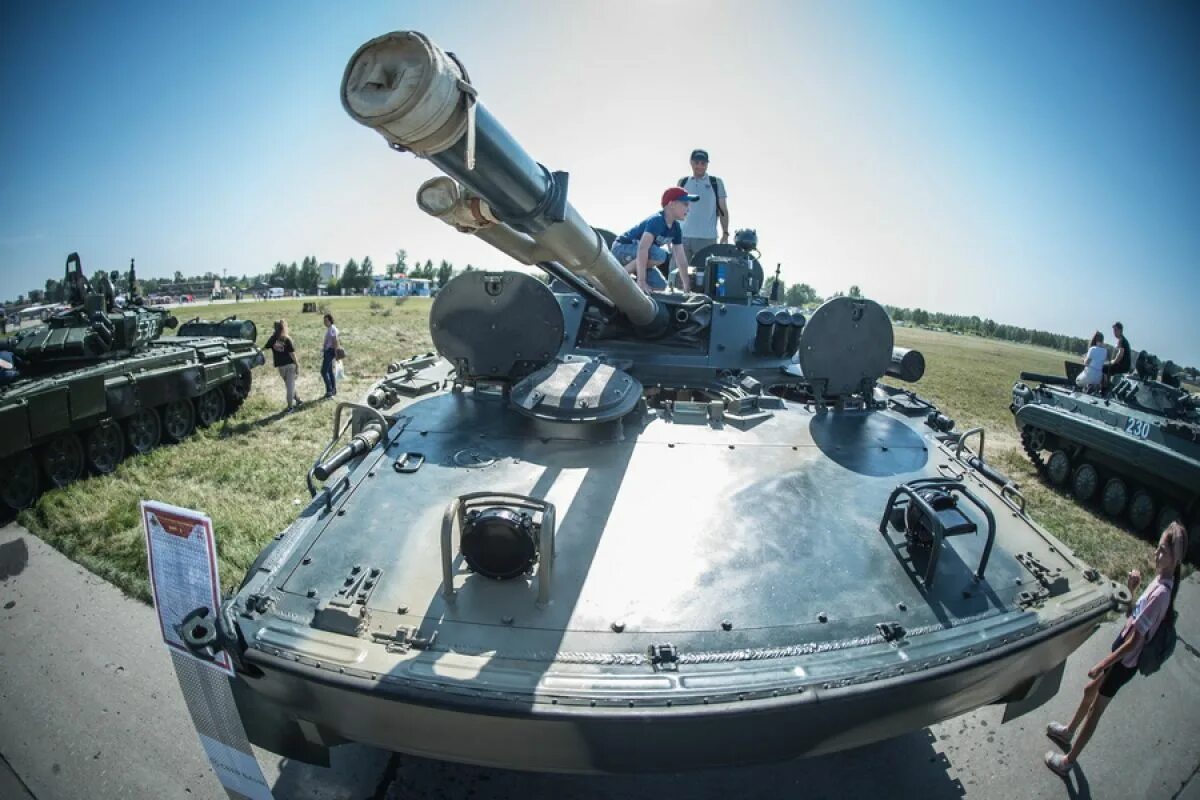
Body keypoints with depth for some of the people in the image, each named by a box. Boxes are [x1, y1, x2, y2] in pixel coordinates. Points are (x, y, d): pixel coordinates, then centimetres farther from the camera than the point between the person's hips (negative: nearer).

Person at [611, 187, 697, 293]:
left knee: (660, 285, -2)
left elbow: (681, 260, 3)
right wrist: (641, 281, -41)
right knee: (659, 254, -31)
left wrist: (687, 286, -1)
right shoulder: (656, 221, -26)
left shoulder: (676, 228, 0)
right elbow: (642, 249, -37)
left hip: (633, 256, 8)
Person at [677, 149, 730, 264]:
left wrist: (725, 234, -1)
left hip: (707, 238, -2)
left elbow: (723, 210, 6)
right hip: (682, 237, 2)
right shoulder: (683, 182, 13)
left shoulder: (716, 183, 6)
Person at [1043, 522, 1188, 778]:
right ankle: (1069, 731, 48)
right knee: (1090, 690, 26)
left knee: (1095, 710, 8)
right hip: (1121, 655, 8)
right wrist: (1130, 591, -7)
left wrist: (1101, 665, -19)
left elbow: (1134, 641, -26)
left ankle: (1068, 761, 25)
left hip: (1124, 662, -8)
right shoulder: (1160, 581, -3)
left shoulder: (1161, 593, -31)